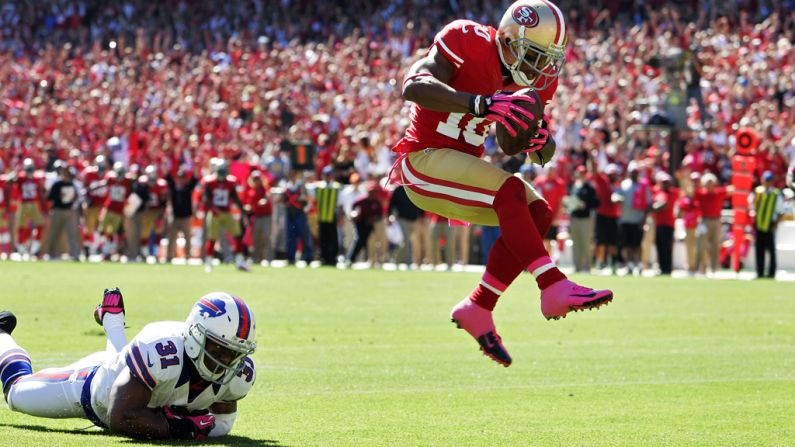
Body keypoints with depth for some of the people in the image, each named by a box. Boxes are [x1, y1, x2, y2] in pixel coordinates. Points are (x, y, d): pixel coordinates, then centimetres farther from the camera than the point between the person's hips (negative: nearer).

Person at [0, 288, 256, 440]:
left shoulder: (240, 373, -33)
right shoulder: (160, 353, -51)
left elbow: (222, 420, -13)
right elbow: (120, 418, -49)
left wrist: (201, 423, -35)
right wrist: (181, 429, -52)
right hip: (97, 382, -4)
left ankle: (111, 317, 65)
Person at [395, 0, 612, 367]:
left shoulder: (533, 81, 3)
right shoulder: (467, 42, -19)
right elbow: (413, 87, -33)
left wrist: (539, 140, -14)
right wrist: (484, 104, -43)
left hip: (462, 165, 8)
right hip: (425, 158, -8)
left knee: (537, 214, -6)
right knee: (510, 193, -27)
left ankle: (477, 309, 0)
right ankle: (554, 289, -31)